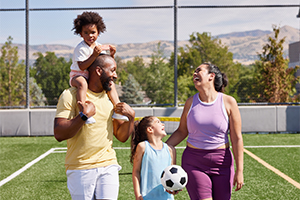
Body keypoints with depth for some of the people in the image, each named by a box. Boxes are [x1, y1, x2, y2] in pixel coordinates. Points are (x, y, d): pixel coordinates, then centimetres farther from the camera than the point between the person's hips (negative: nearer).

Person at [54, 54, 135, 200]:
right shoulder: (71, 95, -6)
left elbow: (122, 137, 14)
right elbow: (59, 134, -15)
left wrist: (131, 116, -2)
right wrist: (84, 115, -20)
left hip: (108, 166, 4)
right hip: (79, 169, -3)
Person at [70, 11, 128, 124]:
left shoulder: (99, 47, 6)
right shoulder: (80, 48, -17)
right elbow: (82, 67, -28)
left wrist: (111, 55, -7)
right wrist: (94, 55, -33)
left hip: (93, 77, 8)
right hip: (78, 75, -8)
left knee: (110, 84, -2)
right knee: (82, 83, -39)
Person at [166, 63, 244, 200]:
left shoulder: (228, 102, -4)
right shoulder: (191, 102, 3)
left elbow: (237, 138, -3)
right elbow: (181, 132, 14)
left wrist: (239, 171, -6)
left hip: (222, 163, 0)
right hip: (194, 162, 1)